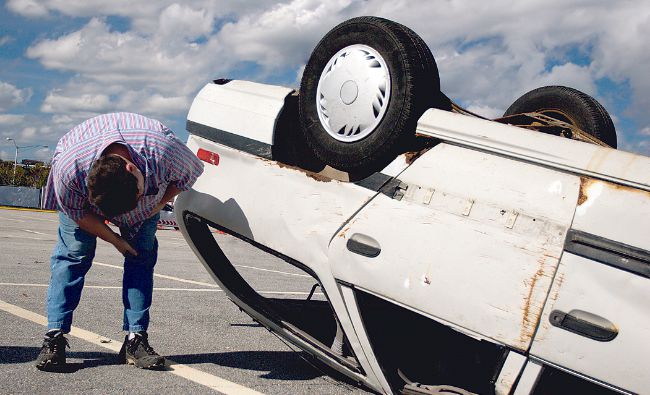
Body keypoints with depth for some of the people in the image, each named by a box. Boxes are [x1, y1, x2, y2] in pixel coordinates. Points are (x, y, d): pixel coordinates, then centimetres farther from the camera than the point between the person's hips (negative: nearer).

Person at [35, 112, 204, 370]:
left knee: (142, 254, -9)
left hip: (149, 184, 1)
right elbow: (76, 212, -20)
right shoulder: (68, 168, -40)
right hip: (84, 196, -1)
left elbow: (189, 173, -18)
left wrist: (158, 205, -20)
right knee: (74, 252, -12)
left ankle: (136, 338, -6)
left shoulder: (162, 150, -42)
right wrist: (114, 239, -16)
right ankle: (55, 335, -6)